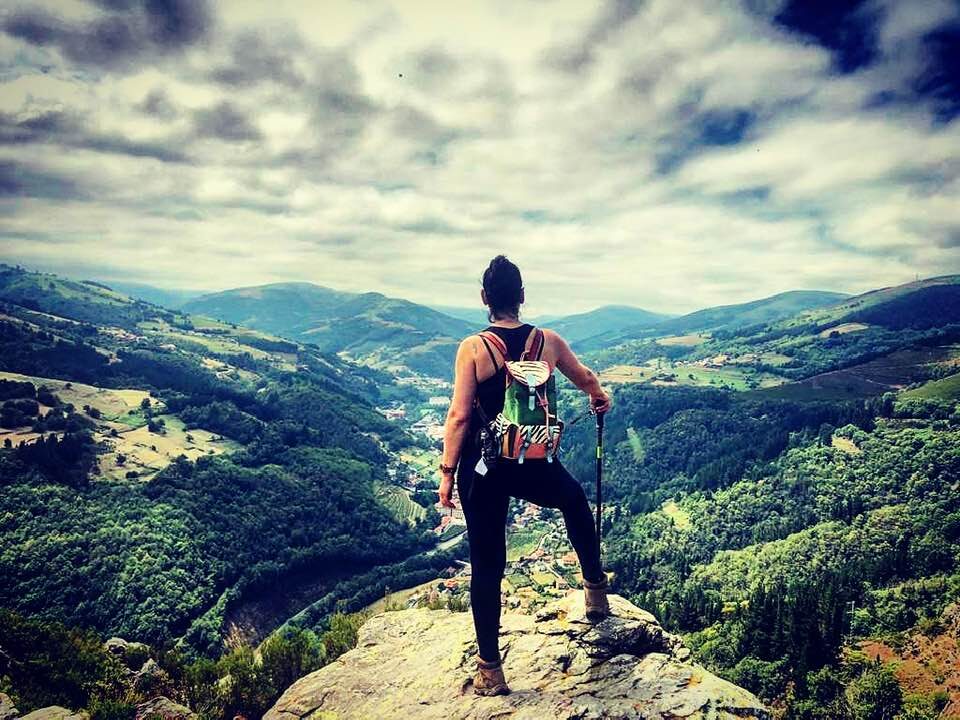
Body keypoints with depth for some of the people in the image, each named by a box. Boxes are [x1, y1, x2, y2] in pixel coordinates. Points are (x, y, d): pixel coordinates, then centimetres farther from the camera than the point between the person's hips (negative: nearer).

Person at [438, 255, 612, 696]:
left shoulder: (473, 348, -9)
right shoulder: (548, 341, -1)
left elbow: (459, 416, -13)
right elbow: (584, 377, 18)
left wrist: (447, 473, -4)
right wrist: (599, 398, 40)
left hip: (484, 468, -1)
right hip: (536, 467, 2)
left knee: (486, 565, 10)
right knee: (574, 501, 35)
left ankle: (490, 670, 20)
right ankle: (595, 587, 43)